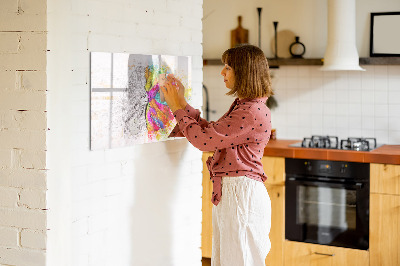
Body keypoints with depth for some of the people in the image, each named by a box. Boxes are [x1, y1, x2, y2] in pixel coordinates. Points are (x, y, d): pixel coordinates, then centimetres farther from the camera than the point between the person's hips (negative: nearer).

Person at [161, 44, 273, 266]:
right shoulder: (242, 106, 14)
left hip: (242, 194, -10)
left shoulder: (253, 112, -19)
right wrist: (181, 103, 15)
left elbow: (204, 139, -19)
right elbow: (210, 131, 17)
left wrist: (177, 107, -7)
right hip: (228, 192, 10)